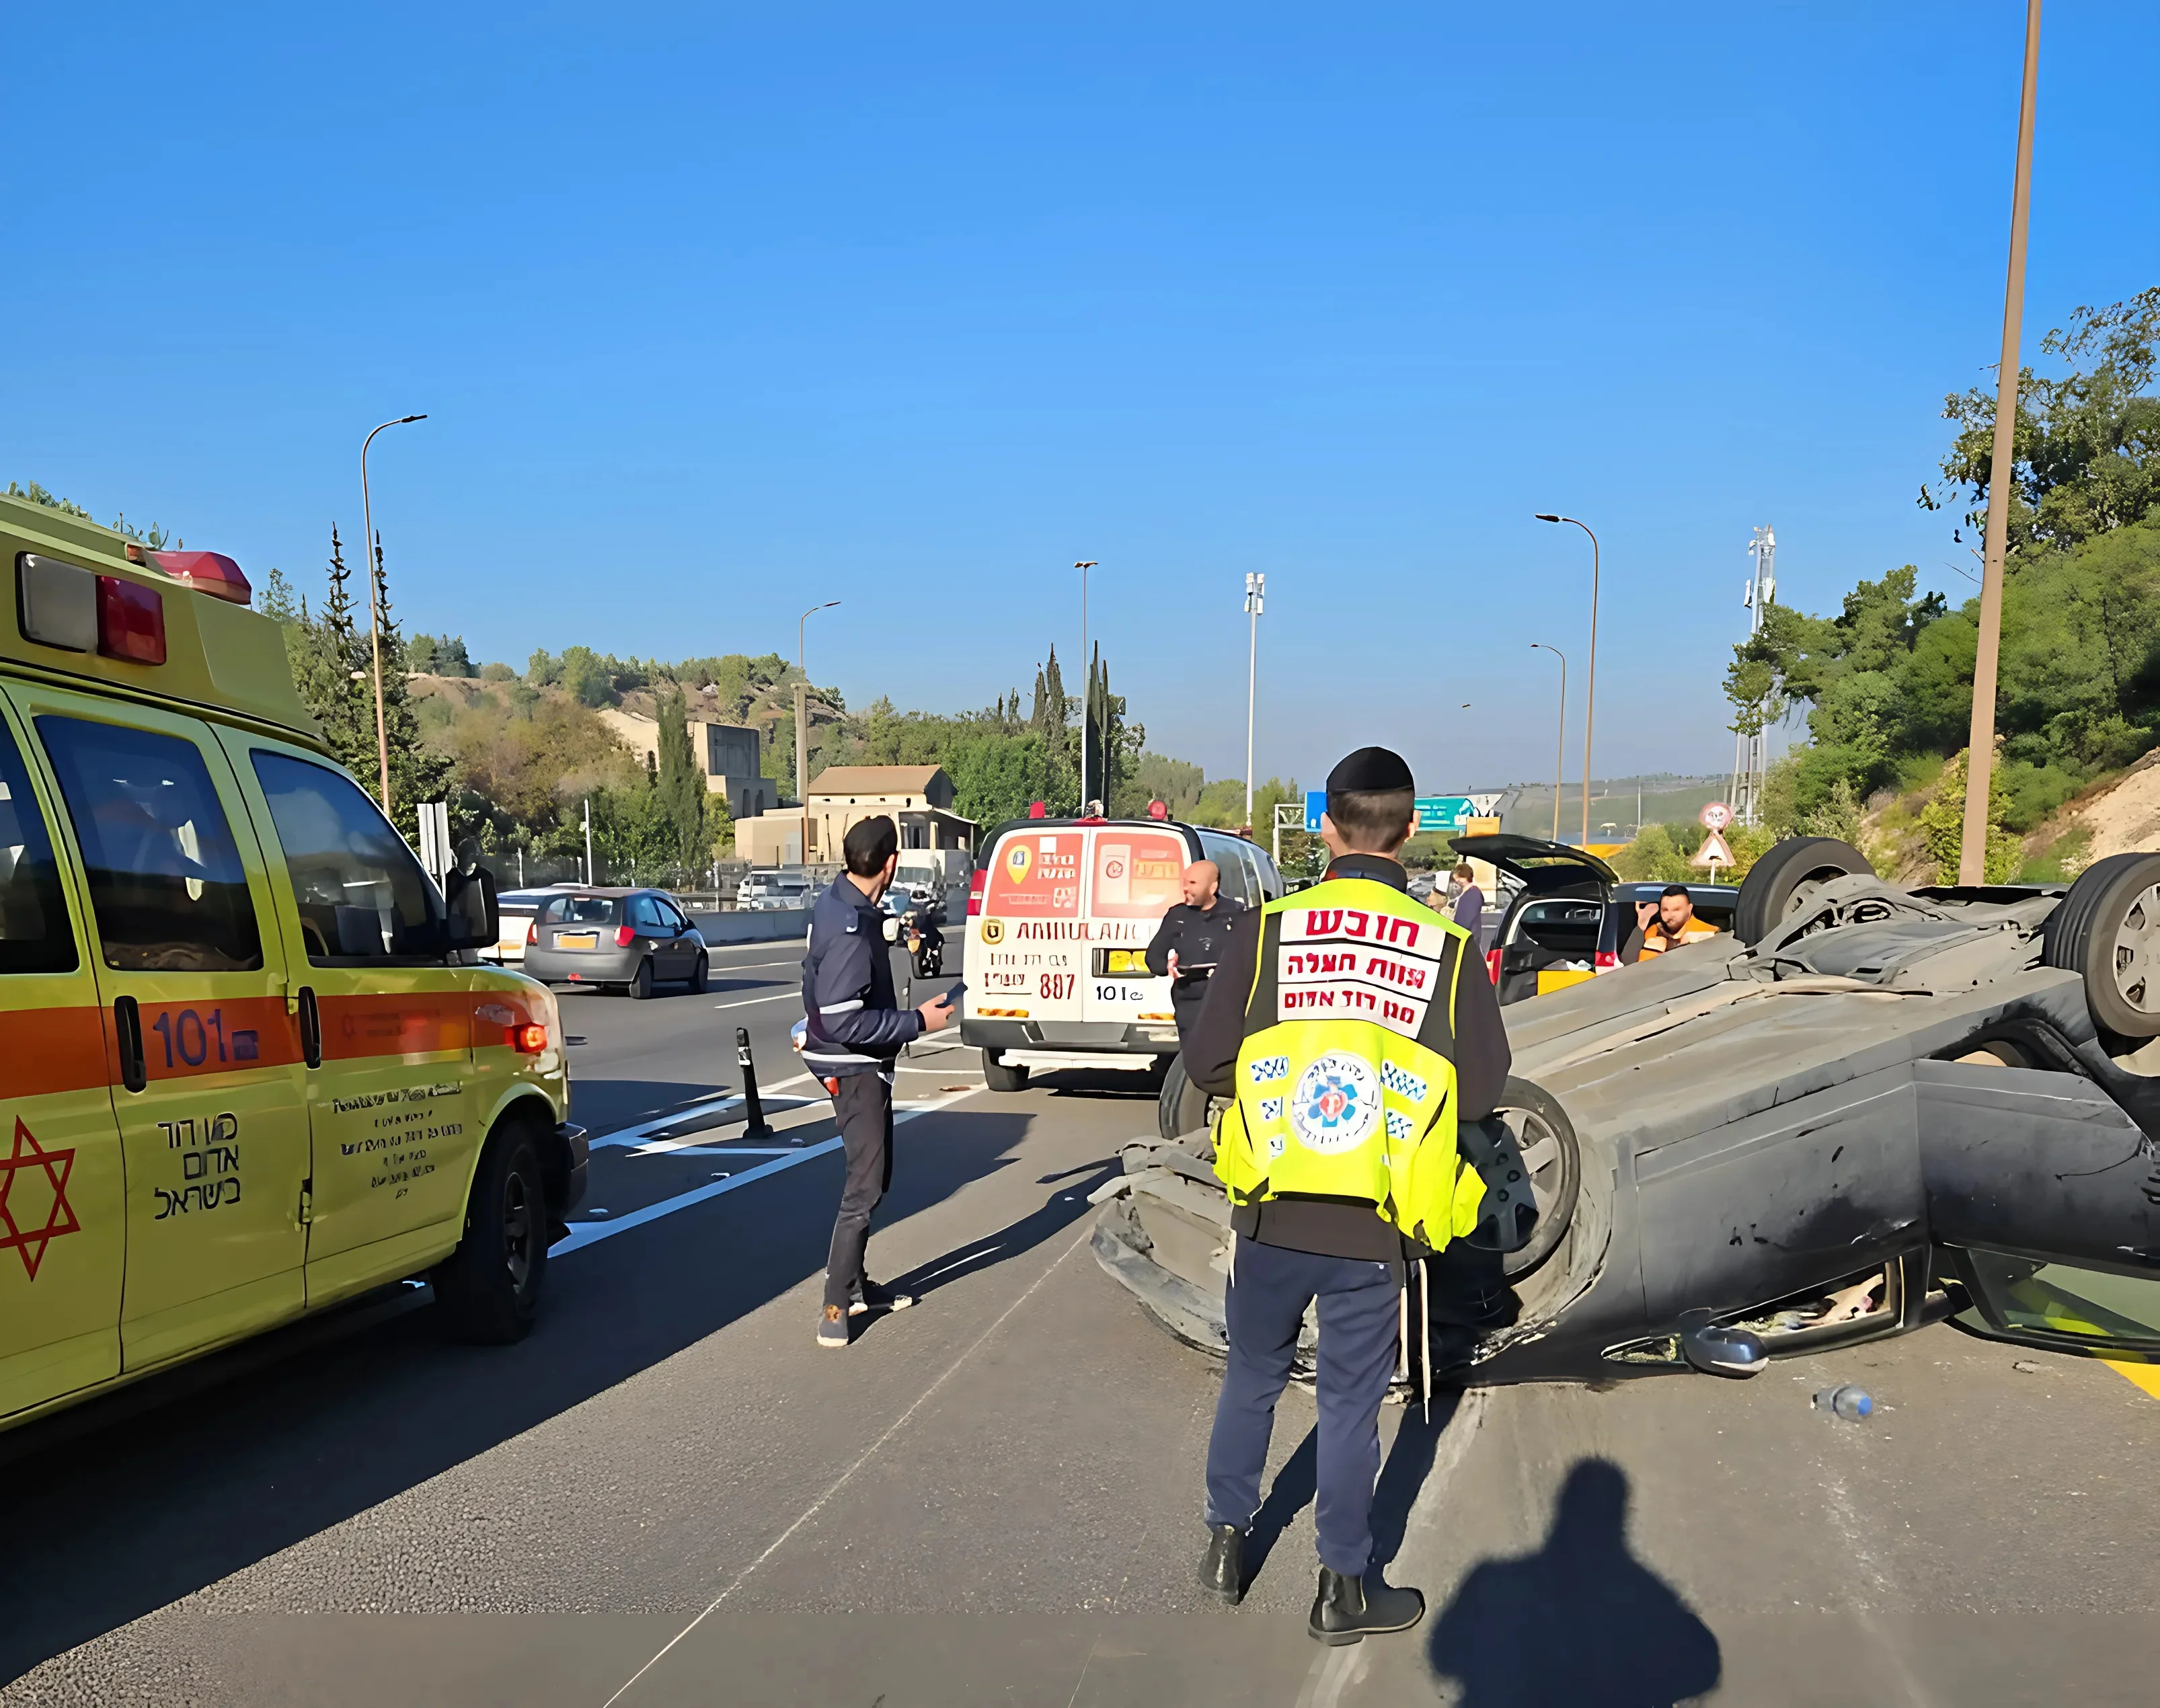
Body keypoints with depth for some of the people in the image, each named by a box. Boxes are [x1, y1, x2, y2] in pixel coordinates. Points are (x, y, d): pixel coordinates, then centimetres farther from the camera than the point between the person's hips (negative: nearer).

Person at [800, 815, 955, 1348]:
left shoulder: (839, 902, 3)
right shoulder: (851, 931, -28)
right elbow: (845, 1023, -29)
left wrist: (892, 929, 30)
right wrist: (918, 1021, -22)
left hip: (863, 1065, 10)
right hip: (854, 1069, -10)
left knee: (873, 1177, 18)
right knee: (864, 1188, -6)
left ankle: (855, 1285, 28)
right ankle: (837, 1306, 1)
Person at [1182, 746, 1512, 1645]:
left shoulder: (1267, 927, -7)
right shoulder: (1448, 947, -6)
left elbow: (1206, 1060, -6)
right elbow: (1482, 1087, -4)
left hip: (1270, 1209, 1)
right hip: (1373, 1228, 0)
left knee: (1251, 1379, 20)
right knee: (1350, 1402, 13)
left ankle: (1226, 1540, 34)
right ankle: (1345, 1587, 26)